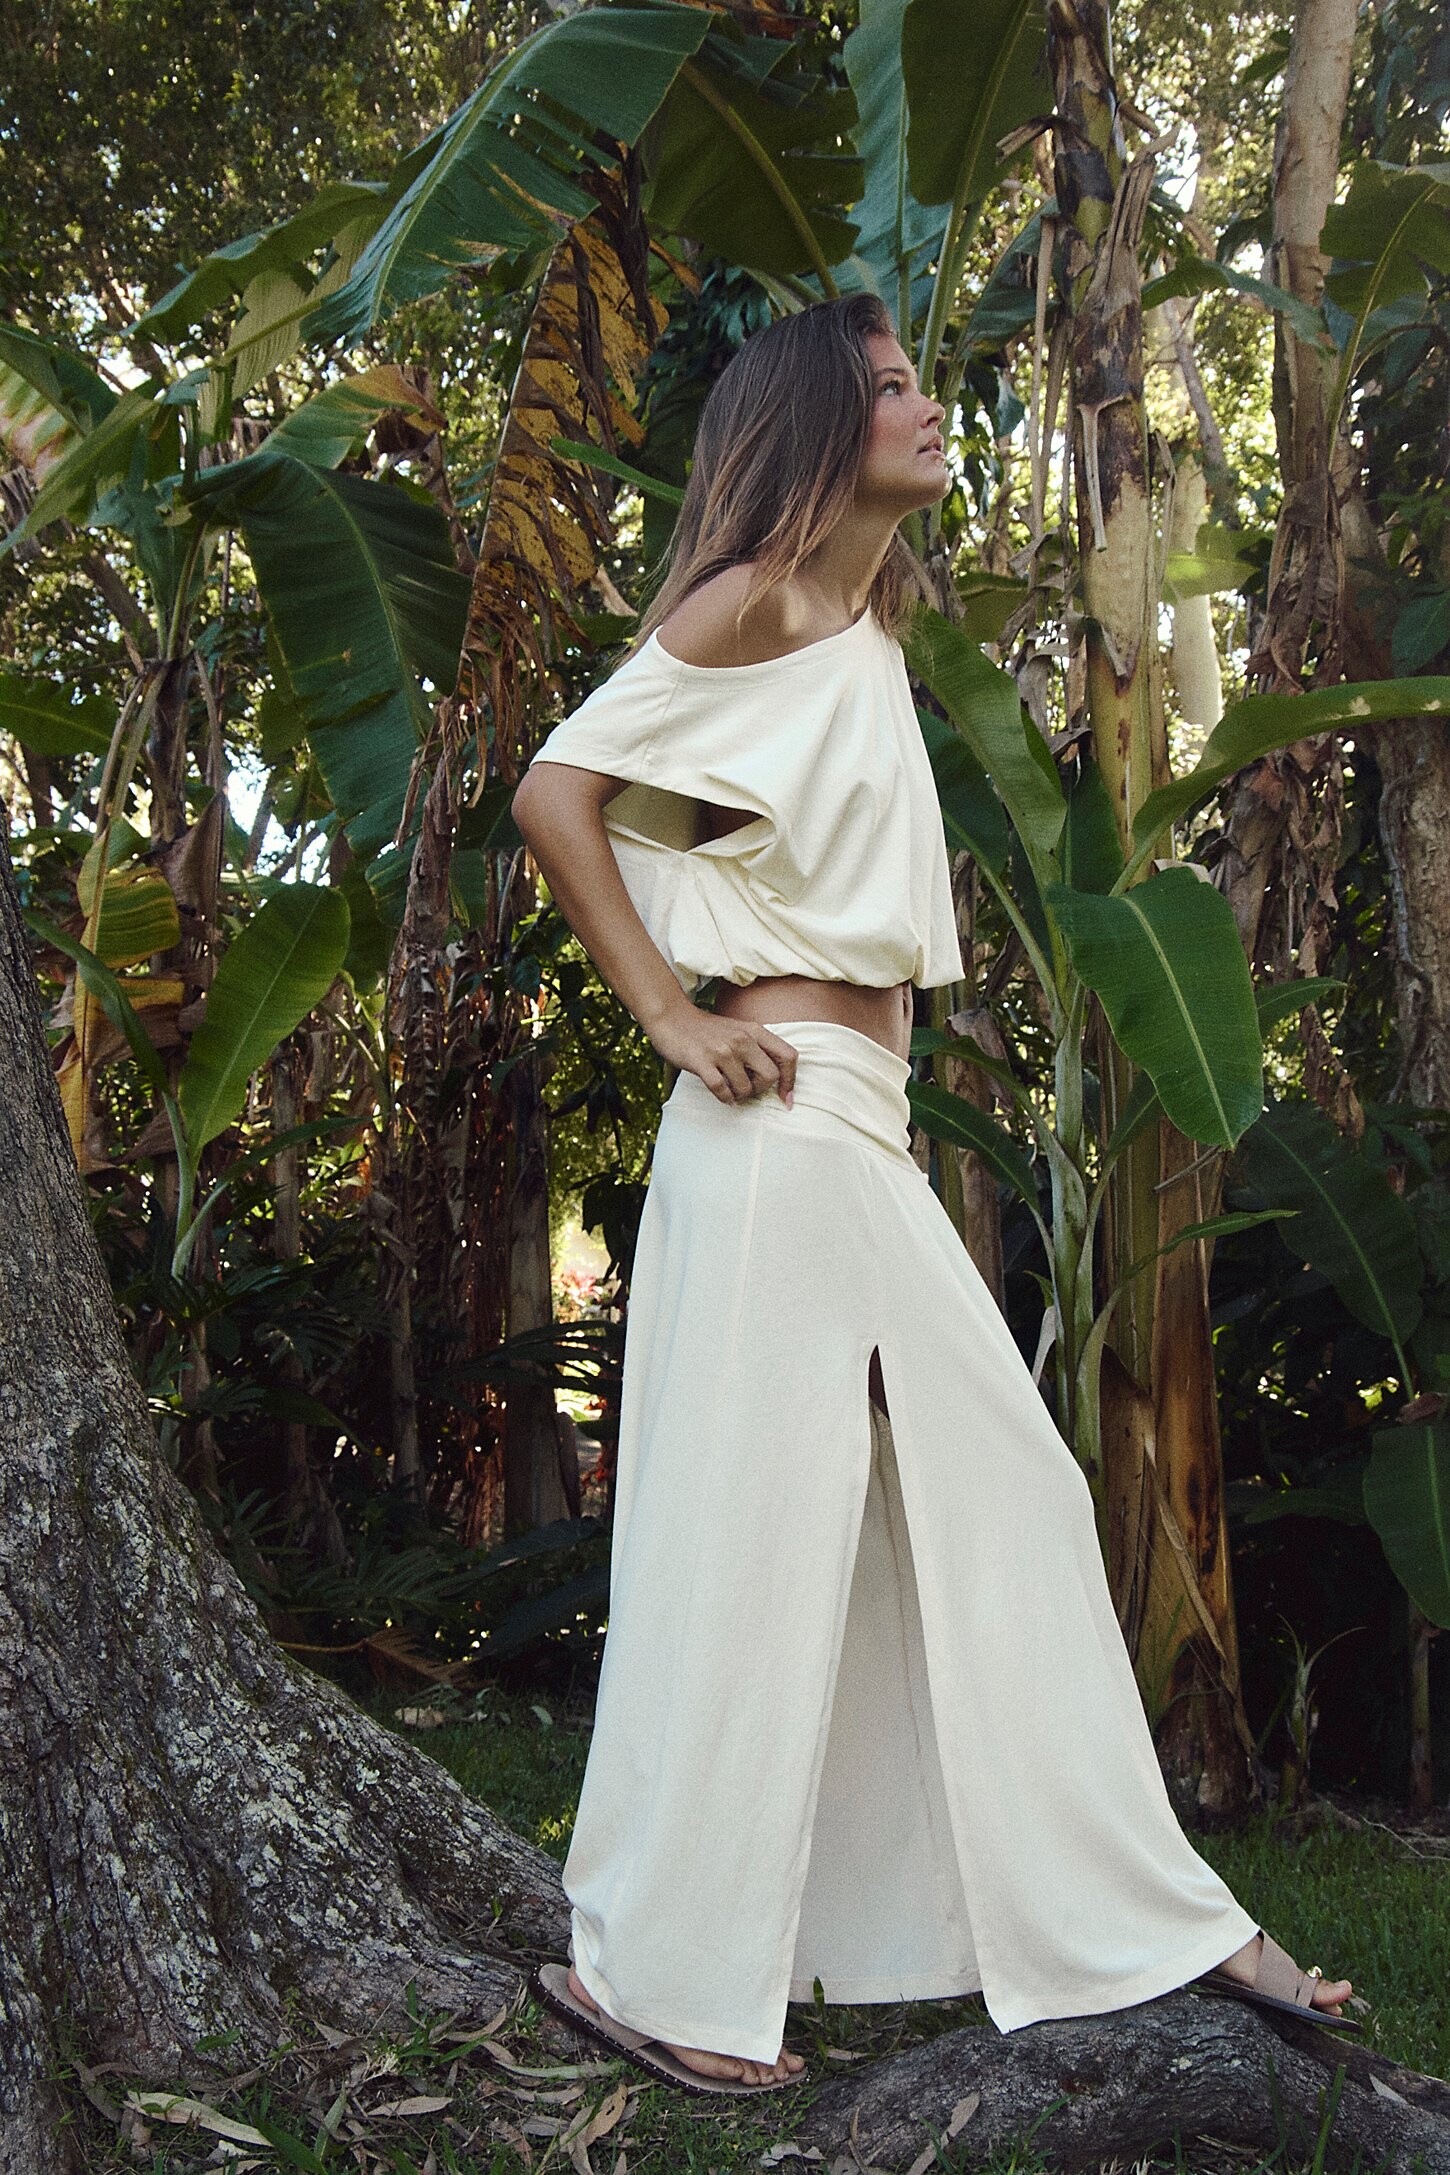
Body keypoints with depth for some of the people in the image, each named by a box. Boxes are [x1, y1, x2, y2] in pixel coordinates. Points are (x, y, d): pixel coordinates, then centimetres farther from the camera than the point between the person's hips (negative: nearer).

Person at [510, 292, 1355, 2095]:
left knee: (1006, 1500, 10)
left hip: (870, 1136, 9)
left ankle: (1142, 1916, 23)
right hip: (778, 1127, -9)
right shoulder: (755, 600, -4)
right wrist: (672, 1020, -13)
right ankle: (649, 1965, 13)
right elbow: (554, 792, -12)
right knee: (748, 1537, -3)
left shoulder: (864, 634, 22)